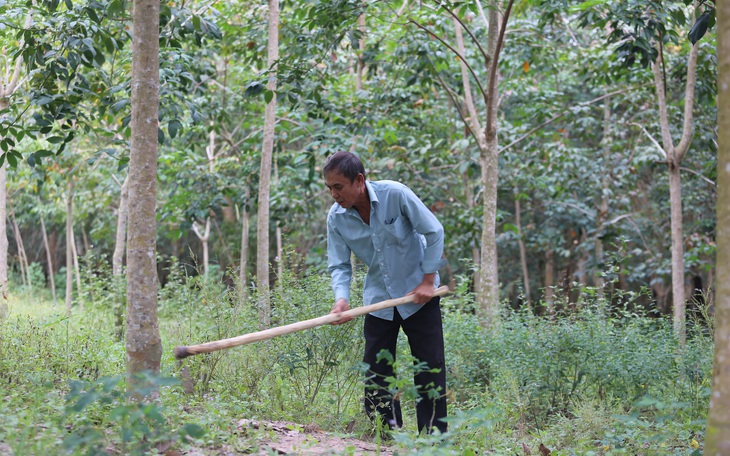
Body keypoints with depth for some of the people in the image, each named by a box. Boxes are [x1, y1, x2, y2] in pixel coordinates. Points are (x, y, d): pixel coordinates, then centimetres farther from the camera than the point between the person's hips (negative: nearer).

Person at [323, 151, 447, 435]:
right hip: (378, 298, 4)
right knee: (375, 369, 0)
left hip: (418, 293, -3)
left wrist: (428, 281, -14)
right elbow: (339, 265, -6)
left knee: (430, 365, -2)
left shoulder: (395, 194, -22)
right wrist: (341, 298, -25)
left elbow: (434, 232, -13)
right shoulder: (336, 218, -10)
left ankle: (434, 436, 6)